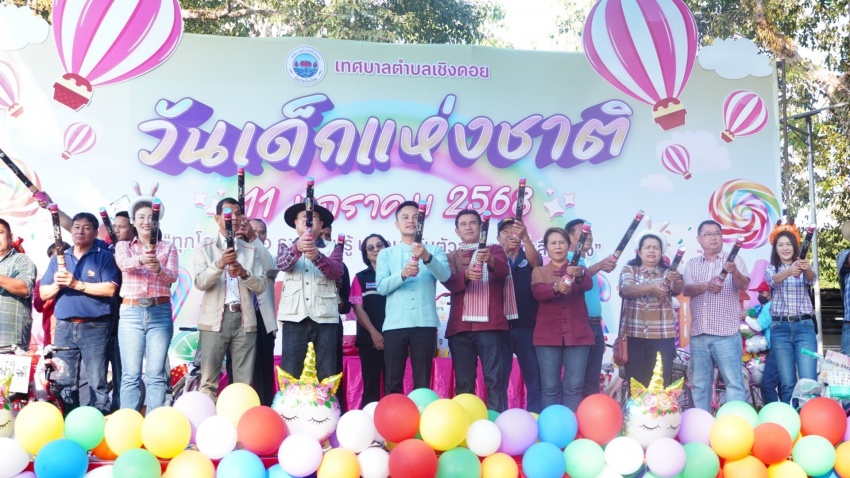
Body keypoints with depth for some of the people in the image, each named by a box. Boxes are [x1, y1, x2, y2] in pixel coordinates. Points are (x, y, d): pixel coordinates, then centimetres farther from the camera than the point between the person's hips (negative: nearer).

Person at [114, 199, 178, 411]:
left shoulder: (168, 247, 10)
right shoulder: (123, 246, 10)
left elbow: (173, 276, -6)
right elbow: (124, 264, -13)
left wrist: (159, 268, -29)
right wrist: (141, 260, -36)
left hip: (160, 313, 0)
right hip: (131, 312, 0)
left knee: (156, 375, 0)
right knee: (130, 375, -1)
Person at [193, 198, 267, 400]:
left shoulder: (251, 250, 14)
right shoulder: (205, 247, 7)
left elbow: (261, 286, 6)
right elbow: (200, 283, -7)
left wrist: (244, 273, -13)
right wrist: (219, 264, -23)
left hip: (244, 319, 2)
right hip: (215, 319, -2)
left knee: (244, 382, 3)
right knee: (209, 380, -2)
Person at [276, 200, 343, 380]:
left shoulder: (333, 248, 13)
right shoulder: (287, 246, 15)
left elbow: (337, 271, -8)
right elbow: (282, 264, -8)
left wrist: (317, 257, -28)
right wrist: (297, 248, -30)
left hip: (325, 318, 0)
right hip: (294, 317, 0)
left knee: (327, 376, -3)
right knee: (291, 374, -6)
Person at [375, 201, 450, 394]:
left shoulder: (434, 250, 12)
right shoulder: (386, 254, 13)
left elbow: (445, 275, -8)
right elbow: (381, 287, -1)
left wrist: (427, 257, -27)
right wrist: (403, 274, -20)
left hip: (425, 324, 0)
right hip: (394, 325, 1)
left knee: (423, 382, 1)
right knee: (392, 382, 1)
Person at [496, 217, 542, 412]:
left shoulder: (529, 257, 9)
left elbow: (535, 261, -14)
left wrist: (525, 237, -34)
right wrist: (504, 251, -28)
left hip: (527, 326, 0)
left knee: (534, 378, 0)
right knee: (499, 378, 2)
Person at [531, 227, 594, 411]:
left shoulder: (579, 269, 11)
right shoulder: (539, 272, 9)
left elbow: (588, 285, -12)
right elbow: (538, 292, -12)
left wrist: (579, 275, -36)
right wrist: (556, 287, -34)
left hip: (577, 334, 1)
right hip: (548, 335, 0)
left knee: (574, 387, -2)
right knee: (550, 387, -1)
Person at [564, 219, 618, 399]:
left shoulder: (588, 264, 20)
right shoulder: (567, 260, -6)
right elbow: (578, 276, -29)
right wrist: (599, 266, -46)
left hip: (595, 326, 8)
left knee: (592, 380, 10)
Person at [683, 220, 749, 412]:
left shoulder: (734, 260, 5)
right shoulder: (692, 264, 13)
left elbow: (743, 286, -10)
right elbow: (686, 290, -2)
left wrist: (734, 272, -33)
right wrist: (706, 285, -22)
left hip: (726, 333, -3)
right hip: (698, 334, 3)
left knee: (734, 381, -6)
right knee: (699, 383, 8)